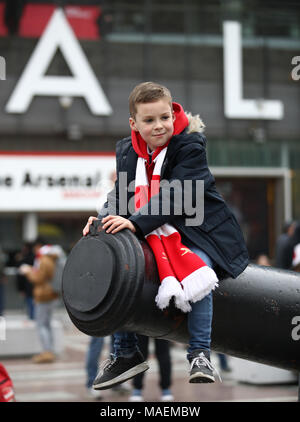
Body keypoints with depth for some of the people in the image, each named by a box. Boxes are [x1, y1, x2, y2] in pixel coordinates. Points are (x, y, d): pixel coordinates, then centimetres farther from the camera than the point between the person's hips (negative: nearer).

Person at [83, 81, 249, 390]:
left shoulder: (189, 145, -14)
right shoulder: (126, 151, 5)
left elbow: (175, 196, -24)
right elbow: (121, 194, 8)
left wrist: (135, 223, -33)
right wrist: (104, 217, -14)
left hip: (196, 229, -6)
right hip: (150, 234, 6)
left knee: (196, 274, -33)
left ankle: (200, 354, -21)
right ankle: (126, 354, 8)